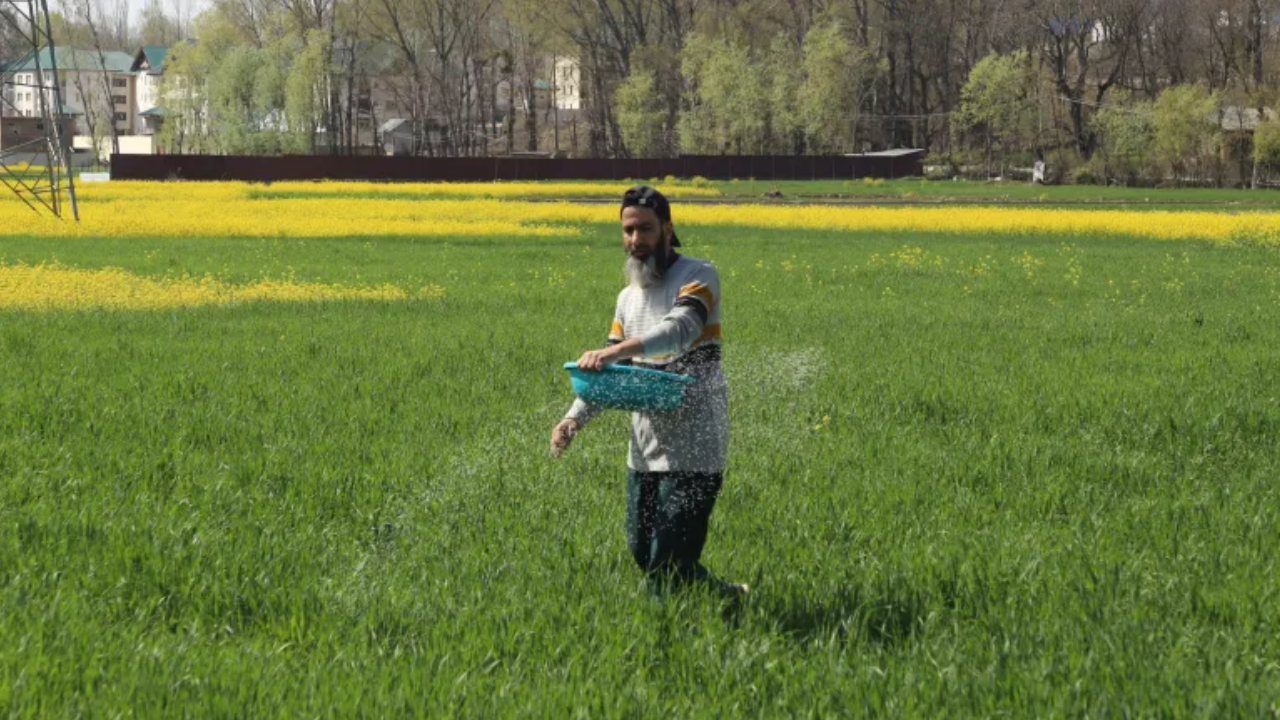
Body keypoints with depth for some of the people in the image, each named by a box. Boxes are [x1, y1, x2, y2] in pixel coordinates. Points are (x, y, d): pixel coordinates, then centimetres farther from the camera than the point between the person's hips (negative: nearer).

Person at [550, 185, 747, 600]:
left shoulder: (698, 277, -7)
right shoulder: (629, 298, 15)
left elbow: (682, 329, -27)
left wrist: (618, 349, -41)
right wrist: (574, 418, -2)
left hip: (694, 451, -8)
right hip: (645, 449, 8)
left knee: (667, 565, -10)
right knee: (642, 555, 13)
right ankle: (731, 598, 29)